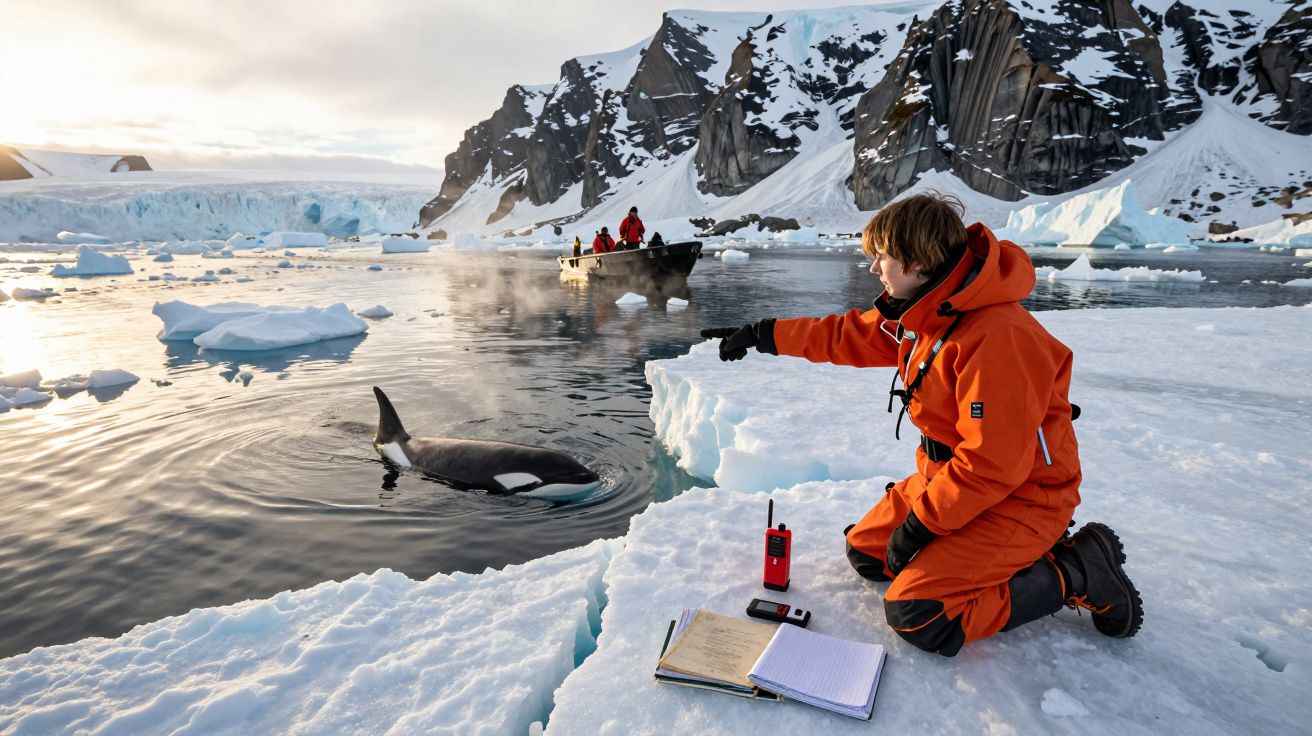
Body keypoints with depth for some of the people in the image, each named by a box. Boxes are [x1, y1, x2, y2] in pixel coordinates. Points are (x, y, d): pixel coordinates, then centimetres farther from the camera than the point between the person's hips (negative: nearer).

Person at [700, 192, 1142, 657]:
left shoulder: (996, 338, -31)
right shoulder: (927, 310, -2)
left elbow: (992, 465, -29)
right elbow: (850, 335, 12)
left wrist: (921, 523, -19)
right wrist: (762, 335, 13)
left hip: (1019, 500, -9)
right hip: (950, 477, 9)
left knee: (914, 615, -17)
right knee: (865, 552, 13)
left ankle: (1076, 572, -1)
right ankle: (1008, 557, 17)